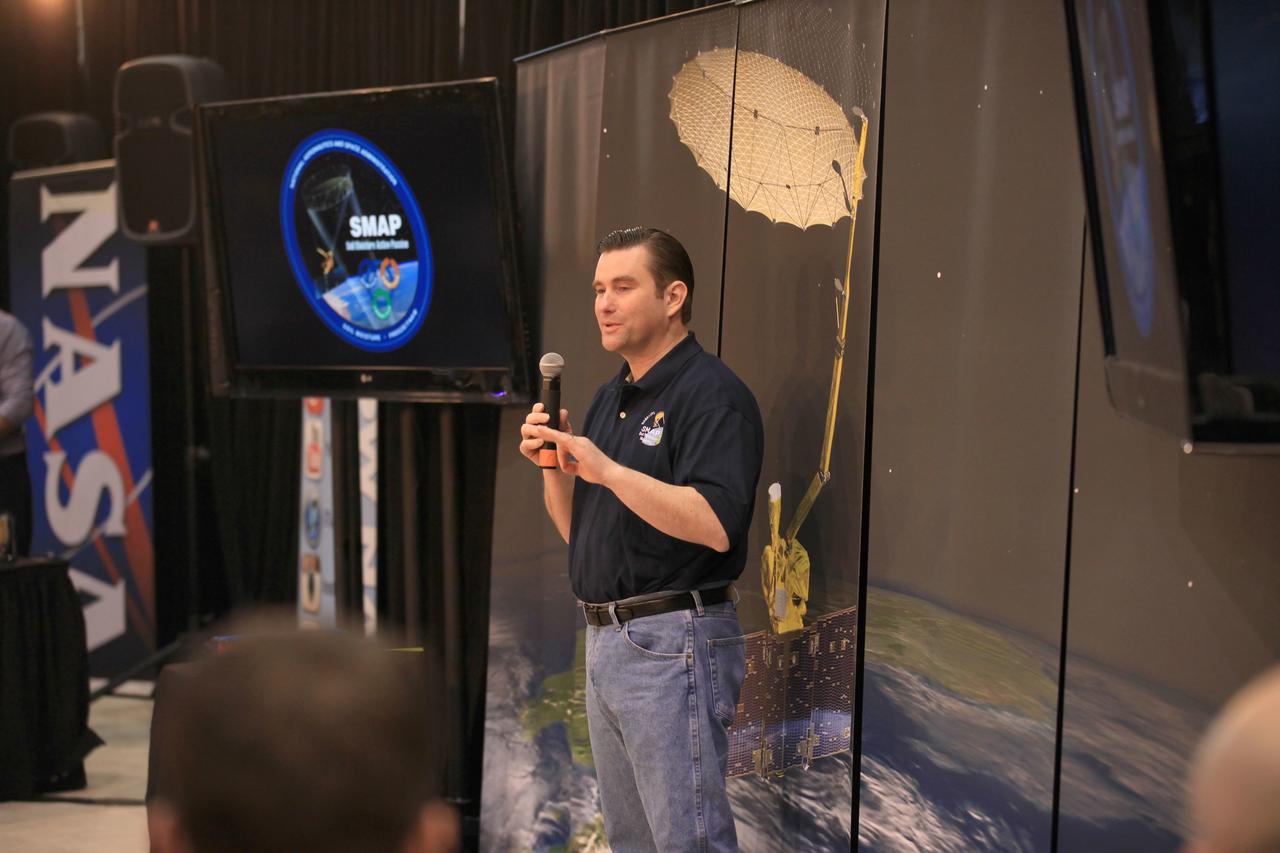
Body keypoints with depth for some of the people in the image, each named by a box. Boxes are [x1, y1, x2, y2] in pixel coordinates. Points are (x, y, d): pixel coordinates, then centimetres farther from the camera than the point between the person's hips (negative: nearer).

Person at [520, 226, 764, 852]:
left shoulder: (712, 394, -12)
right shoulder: (610, 398, 17)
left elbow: (717, 527, -25)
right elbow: (578, 531, 18)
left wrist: (610, 471, -29)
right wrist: (552, 465, 0)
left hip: (672, 645, -9)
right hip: (605, 637, 9)